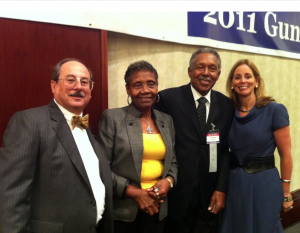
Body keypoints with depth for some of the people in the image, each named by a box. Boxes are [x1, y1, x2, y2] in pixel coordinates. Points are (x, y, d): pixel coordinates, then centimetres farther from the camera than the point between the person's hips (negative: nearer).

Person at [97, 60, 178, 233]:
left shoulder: (167, 120, 6)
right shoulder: (112, 117, -8)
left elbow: (172, 162, 12)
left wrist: (169, 181, -7)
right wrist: (135, 192, -15)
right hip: (123, 211, -4)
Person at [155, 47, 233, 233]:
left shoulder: (226, 104, 3)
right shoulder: (168, 98, -9)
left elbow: (225, 150, 3)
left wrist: (221, 189, -3)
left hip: (210, 194, 3)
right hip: (176, 193, -2)